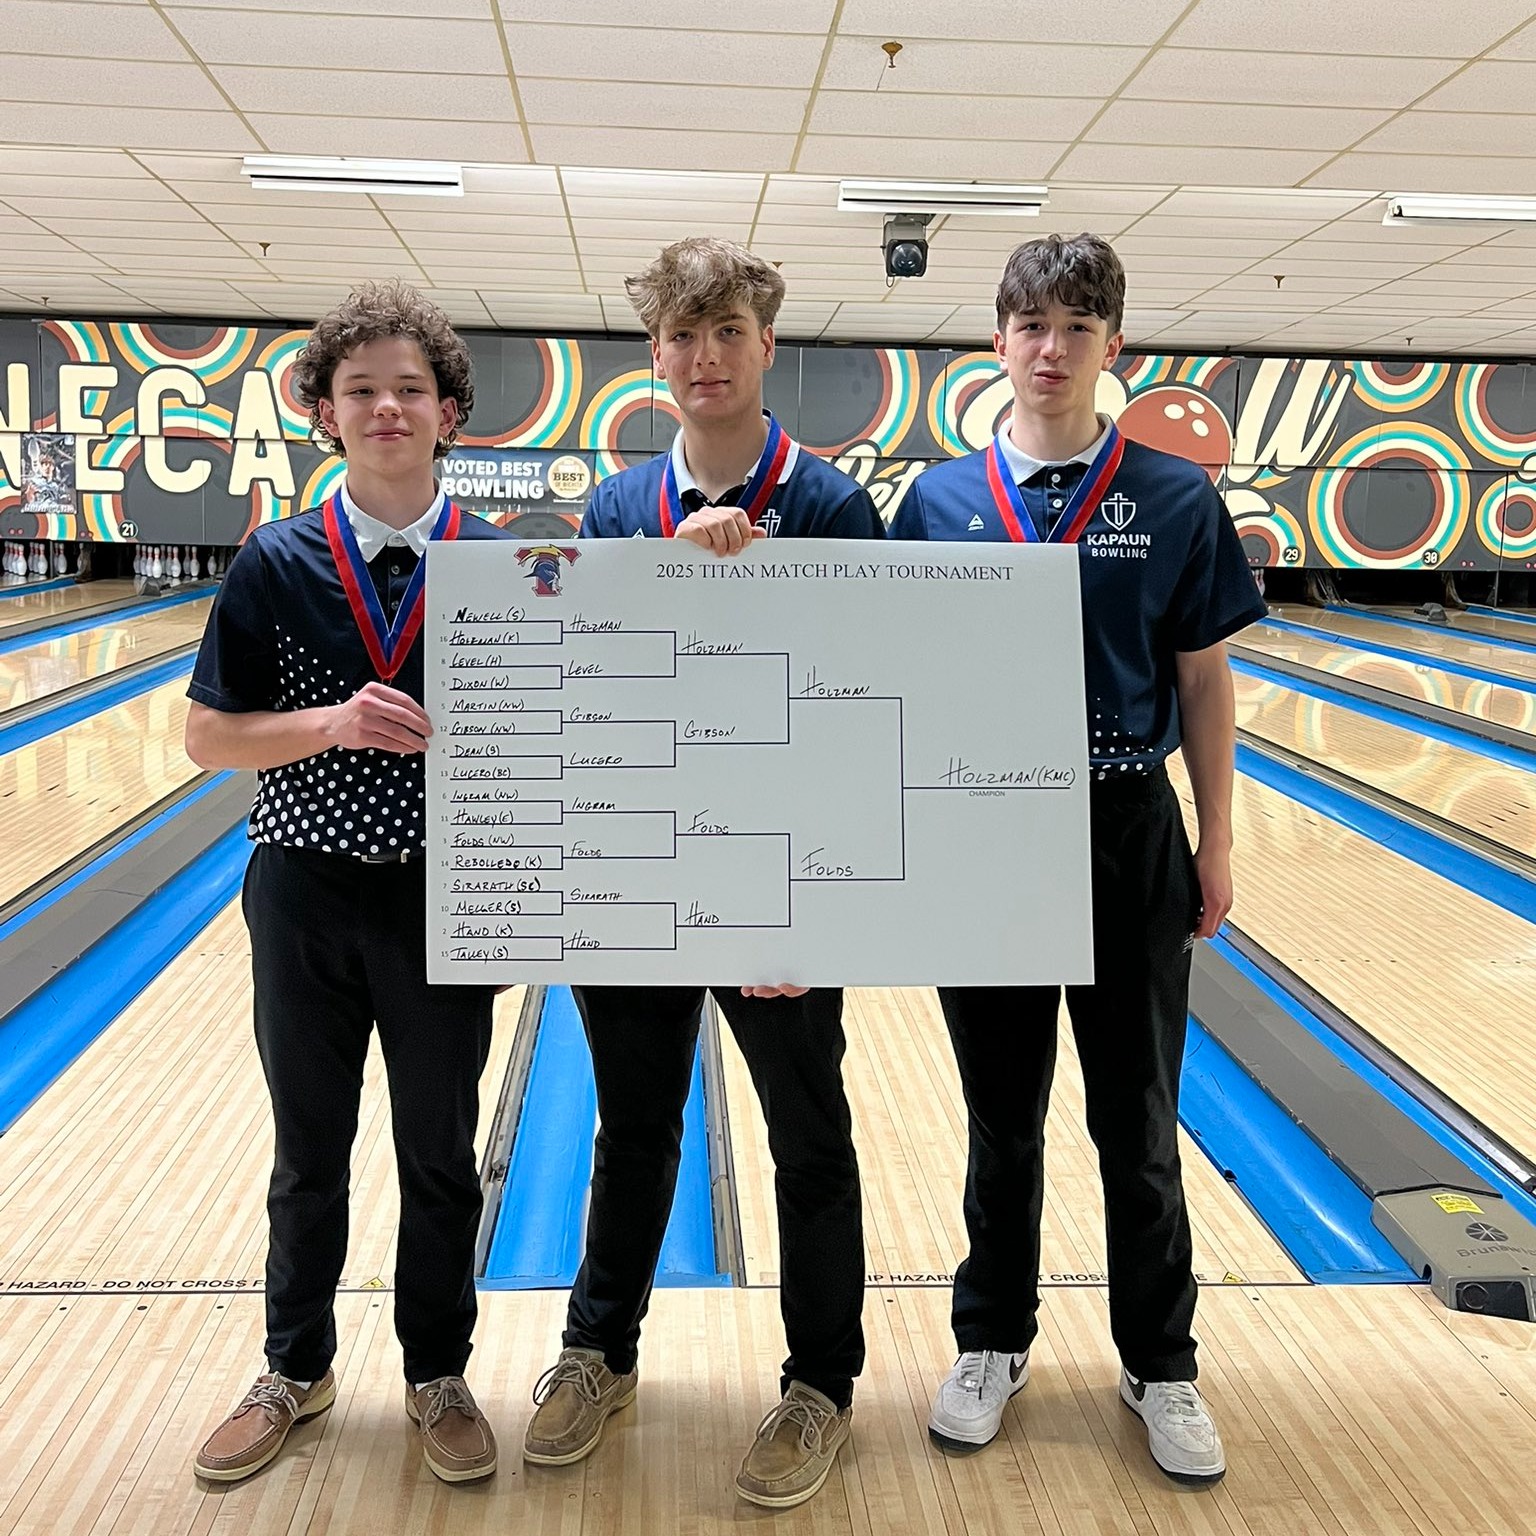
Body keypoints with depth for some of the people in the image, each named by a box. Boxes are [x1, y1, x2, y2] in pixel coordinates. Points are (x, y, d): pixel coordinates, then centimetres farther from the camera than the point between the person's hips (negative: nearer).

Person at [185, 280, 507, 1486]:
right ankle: (297, 1368, 36)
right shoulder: (277, 563, -2)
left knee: (440, 1155, 12)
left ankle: (439, 1375, 32)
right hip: (307, 891, 1)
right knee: (309, 1151, 15)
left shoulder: (500, 565, -3)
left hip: (444, 897, 0)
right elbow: (208, 738, -3)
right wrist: (331, 724, -18)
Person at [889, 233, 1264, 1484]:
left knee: (1138, 1122, 11)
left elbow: (1204, 679, 1)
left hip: (1127, 833, 0)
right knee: (1003, 1117, 14)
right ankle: (994, 1342, 33)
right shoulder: (941, 500, -1)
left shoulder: (1177, 499, -3)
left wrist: (1216, 841, 2)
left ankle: (1161, 1365, 30)